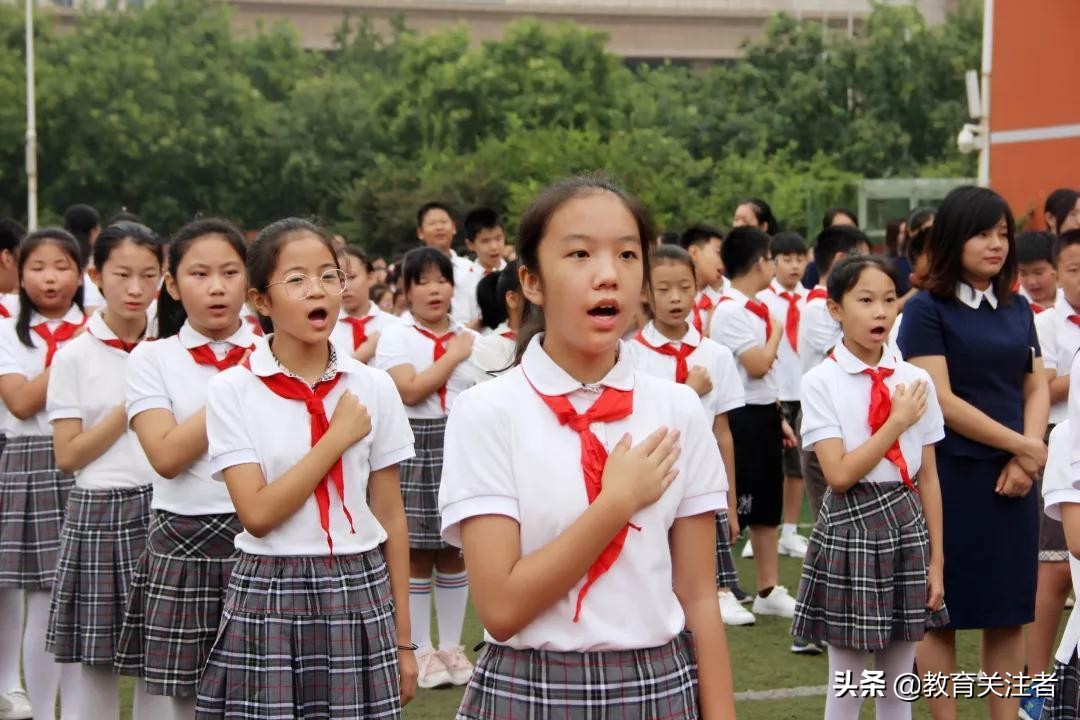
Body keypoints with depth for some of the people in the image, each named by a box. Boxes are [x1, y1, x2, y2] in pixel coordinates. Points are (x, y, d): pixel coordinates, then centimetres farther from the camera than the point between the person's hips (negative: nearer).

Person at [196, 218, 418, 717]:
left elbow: (391, 517, 5)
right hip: (269, 600, -2)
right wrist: (337, 438, -13)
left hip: (361, 597, 2)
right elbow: (258, 515, -13)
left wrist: (403, 642, 5)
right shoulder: (232, 390, -5)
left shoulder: (373, 389, 1)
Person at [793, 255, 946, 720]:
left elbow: (928, 477, 6)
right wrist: (897, 421, -13)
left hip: (908, 525, 4)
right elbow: (839, 474, -15)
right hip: (850, 526, -4)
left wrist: (936, 559, 5)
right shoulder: (821, 382, -8)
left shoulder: (915, 381, 3)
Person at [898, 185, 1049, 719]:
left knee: (1009, 612, 8)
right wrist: (1023, 446, -11)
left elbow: (1037, 389, 10)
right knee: (942, 611, 1)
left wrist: (1027, 459, -8)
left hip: (1012, 477, 5)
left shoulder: (1017, 309, 12)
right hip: (950, 474, -5)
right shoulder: (927, 310, -6)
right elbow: (941, 400, -12)